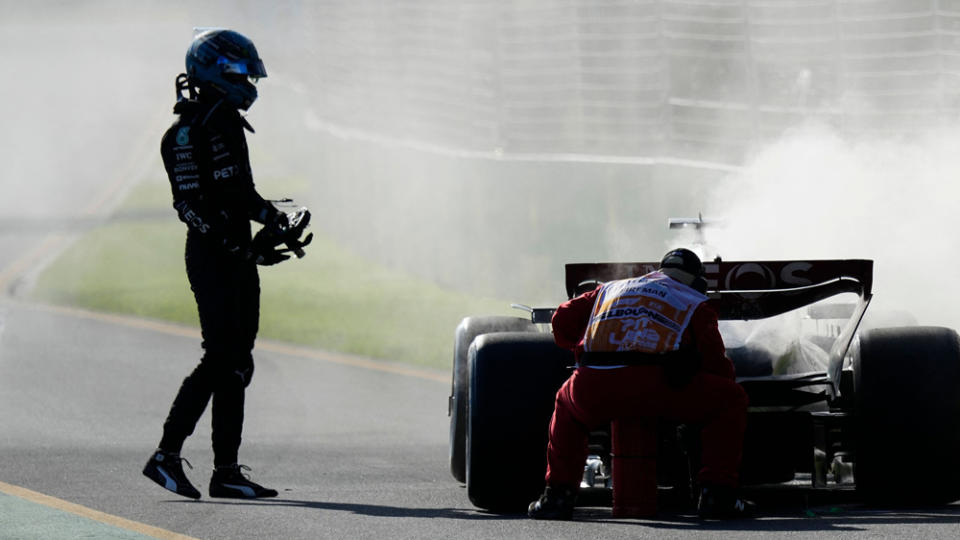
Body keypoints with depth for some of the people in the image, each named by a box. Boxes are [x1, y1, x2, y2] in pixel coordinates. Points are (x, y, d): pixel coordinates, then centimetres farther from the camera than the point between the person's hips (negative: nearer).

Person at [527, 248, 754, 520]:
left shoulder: (611, 289, 33)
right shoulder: (695, 304, 23)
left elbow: (563, 320, 32)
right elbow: (717, 363, 19)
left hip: (593, 390, 4)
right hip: (656, 387, -4)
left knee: (566, 403, 39)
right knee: (732, 399, 17)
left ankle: (558, 494, 23)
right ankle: (717, 494, 6)